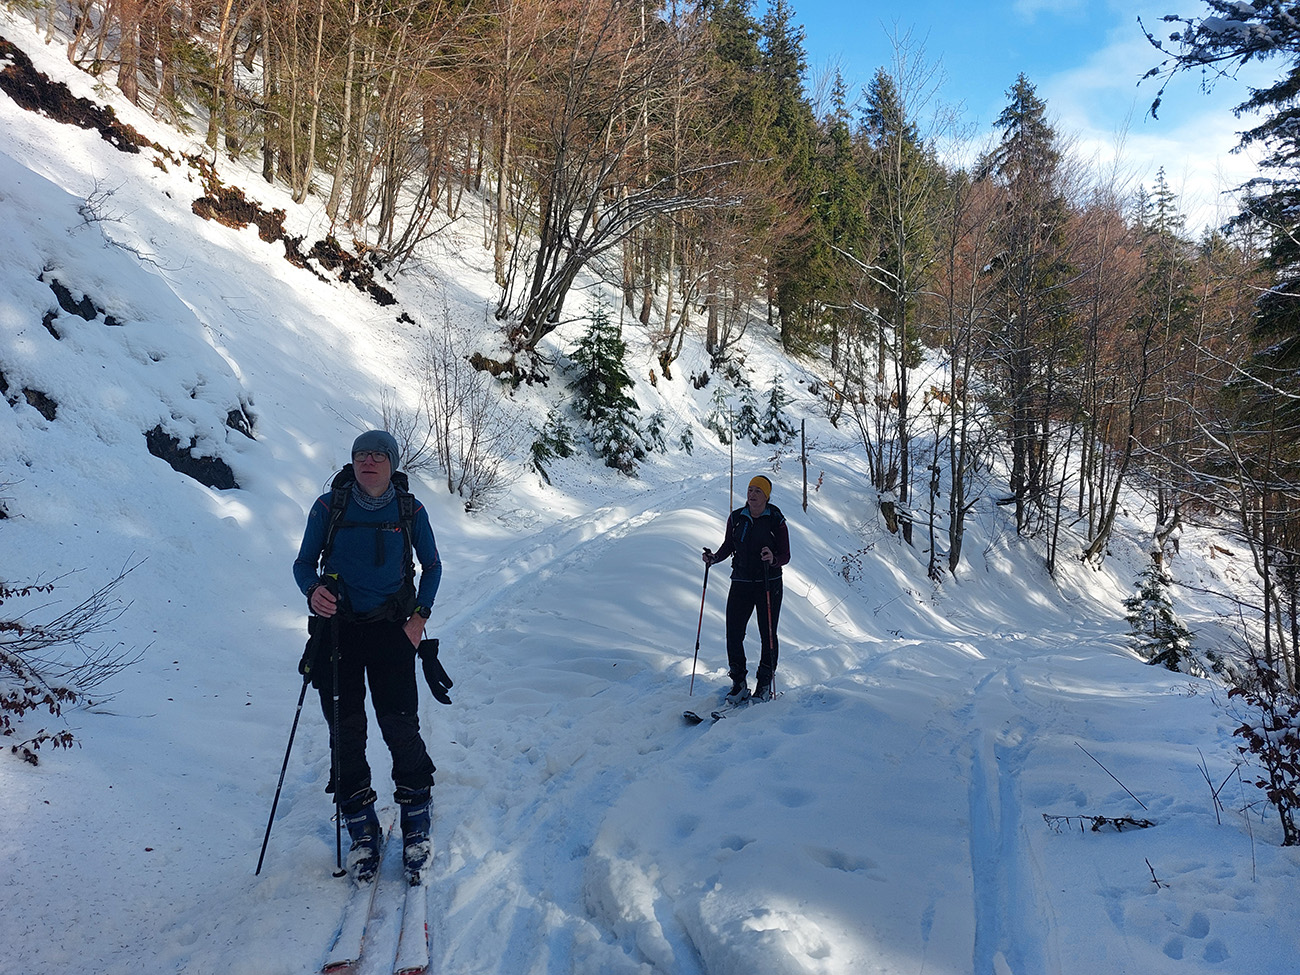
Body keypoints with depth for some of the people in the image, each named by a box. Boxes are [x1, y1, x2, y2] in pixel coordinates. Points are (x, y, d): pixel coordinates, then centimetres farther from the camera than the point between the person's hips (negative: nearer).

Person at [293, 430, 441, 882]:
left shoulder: (410, 511, -1)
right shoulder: (328, 507, -2)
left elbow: (432, 565, 11)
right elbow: (304, 562, 5)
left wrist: (419, 616, 0)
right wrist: (313, 590, -17)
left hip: (391, 630, -1)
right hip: (338, 629, 1)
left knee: (400, 726, -6)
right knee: (346, 730, 2)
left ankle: (416, 820, 12)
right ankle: (361, 830, 15)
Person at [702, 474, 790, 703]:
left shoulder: (776, 520, -5)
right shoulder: (736, 518, 3)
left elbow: (786, 556, -5)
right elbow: (728, 545, 16)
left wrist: (773, 559, -27)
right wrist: (714, 558, -3)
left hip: (769, 585, -3)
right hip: (741, 583, 3)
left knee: (768, 635, 2)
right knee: (733, 634, -3)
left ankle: (765, 683, 18)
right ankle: (739, 682, 13)